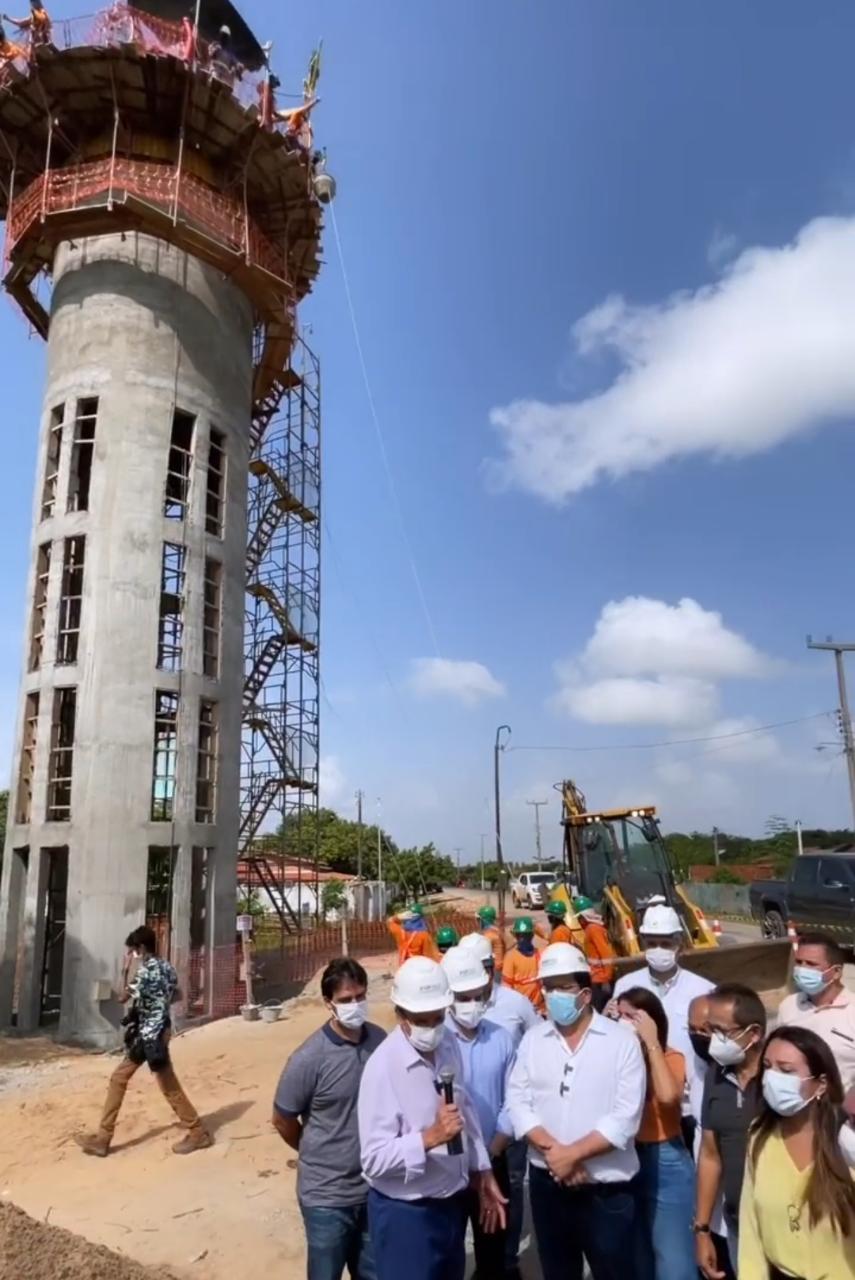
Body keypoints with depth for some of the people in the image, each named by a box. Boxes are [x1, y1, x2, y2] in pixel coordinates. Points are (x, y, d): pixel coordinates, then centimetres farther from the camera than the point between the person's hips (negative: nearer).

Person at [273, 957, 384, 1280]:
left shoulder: (380, 1040, -8)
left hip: (375, 1188, 4)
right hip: (327, 1196, -4)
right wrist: (318, 1154, 6)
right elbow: (282, 1121, -7)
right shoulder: (309, 1058, -21)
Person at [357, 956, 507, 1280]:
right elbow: (374, 1159, -25)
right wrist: (431, 1137, -35)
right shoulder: (383, 1067, -25)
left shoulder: (449, 1046, -3)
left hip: (452, 1203, 7)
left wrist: (482, 1174, 10)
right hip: (405, 1214, -7)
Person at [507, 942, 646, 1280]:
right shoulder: (532, 1040, 2)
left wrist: (572, 1153, -18)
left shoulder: (621, 1041, -10)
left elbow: (626, 1117, -15)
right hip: (547, 1182, 3)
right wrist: (553, 1150, -16)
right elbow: (518, 1102, -3)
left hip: (607, 1188, -3)